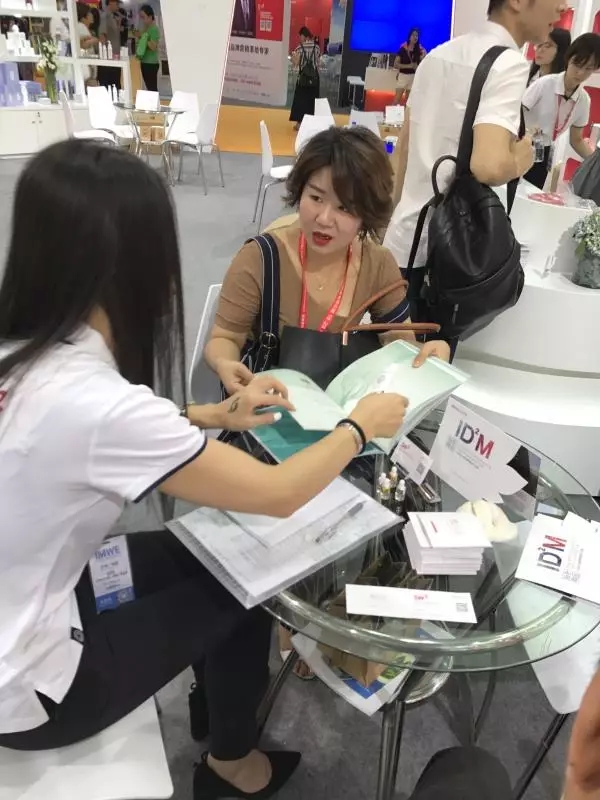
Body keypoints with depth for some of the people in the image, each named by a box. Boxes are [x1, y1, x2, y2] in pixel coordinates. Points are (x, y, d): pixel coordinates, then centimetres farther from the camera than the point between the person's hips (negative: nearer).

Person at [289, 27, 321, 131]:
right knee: (312, 99, 10)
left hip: (303, 77, -3)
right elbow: (318, 62, 5)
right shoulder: (316, 47, 1)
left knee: (300, 99, 4)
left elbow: (296, 64, -9)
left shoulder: (300, 48, -9)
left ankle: (299, 123, 3)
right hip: (314, 77, 3)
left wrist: (293, 57, 9)